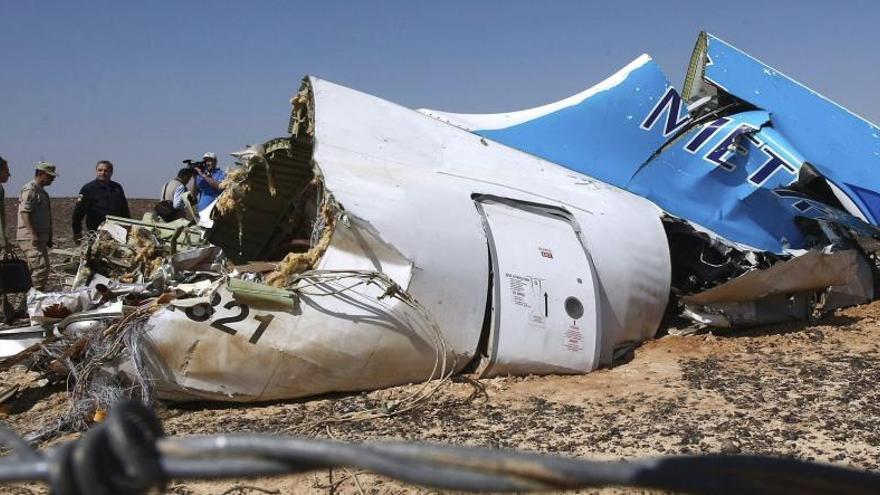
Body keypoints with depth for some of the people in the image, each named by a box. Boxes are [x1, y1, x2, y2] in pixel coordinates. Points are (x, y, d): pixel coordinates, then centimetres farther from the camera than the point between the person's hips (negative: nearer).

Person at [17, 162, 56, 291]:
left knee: (36, 270, 12)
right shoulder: (30, 189, -10)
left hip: (40, 238, 10)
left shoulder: (41, 190, 20)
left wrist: (48, 238, 23)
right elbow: (24, 212, -19)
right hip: (30, 238, -10)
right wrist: (33, 235, -25)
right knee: (41, 268, -16)